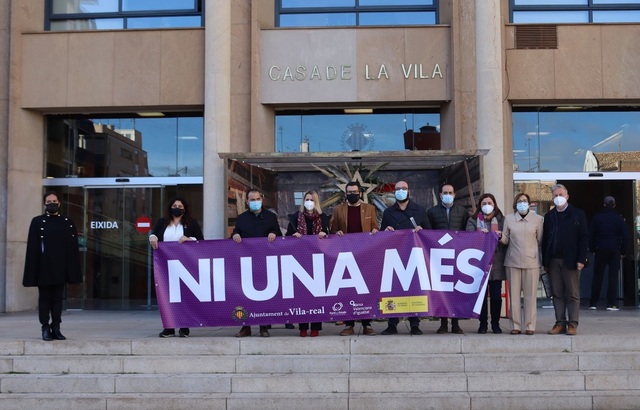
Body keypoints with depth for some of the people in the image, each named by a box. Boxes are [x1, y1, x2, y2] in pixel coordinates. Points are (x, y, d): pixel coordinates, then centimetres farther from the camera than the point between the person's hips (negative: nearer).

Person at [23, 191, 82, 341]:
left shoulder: (68, 222, 8)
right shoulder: (37, 222, 2)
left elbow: (73, 248, 6)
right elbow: (32, 247, -3)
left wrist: (73, 270, 0)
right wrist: (33, 271, -10)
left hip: (60, 269, 2)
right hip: (44, 269, -2)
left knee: (58, 298, 6)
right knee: (45, 298, 4)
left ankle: (56, 328, 12)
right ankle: (45, 329, 9)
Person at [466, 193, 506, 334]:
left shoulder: (501, 220, 13)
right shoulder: (473, 220, 11)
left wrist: (501, 236, -15)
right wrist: (479, 234, -22)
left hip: (496, 263, 0)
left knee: (496, 295, -1)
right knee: (481, 294, 0)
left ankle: (495, 323, 10)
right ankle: (483, 323, 8)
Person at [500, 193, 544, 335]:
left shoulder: (537, 219, 7)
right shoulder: (509, 218, 9)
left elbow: (540, 241, 11)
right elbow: (506, 240, 9)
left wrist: (536, 253, 4)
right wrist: (500, 237, -11)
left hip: (531, 261, -1)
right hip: (513, 261, 1)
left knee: (530, 294, -1)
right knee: (514, 294, 1)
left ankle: (530, 325, 6)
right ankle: (515, 325, 7)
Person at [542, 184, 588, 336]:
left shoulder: (578, 214, 3)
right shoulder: (549, 216, 13)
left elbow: (584, 237, -3)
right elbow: (545, 240, 10)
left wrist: (581, 259, -11)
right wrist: (545, 262, 5)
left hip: (570, 260, -4)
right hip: (553, 260, 4)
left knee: (573, 294, 0)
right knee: (557, 294, 4)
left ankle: (572, 324, 2)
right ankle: (560, 323, 8)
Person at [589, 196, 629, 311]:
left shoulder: (597, 217, 1)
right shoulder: (619, 218, 0)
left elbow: (590, 235, 1)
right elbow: (625, 236, 0)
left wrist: (592, 248, 8)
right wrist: (623, 251, 7)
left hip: (600, 250, 1)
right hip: (615, 250, -1)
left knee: (597, 276, 7)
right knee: (613, 277, 0)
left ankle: (593, 303, 7)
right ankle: (611, 304, -4)